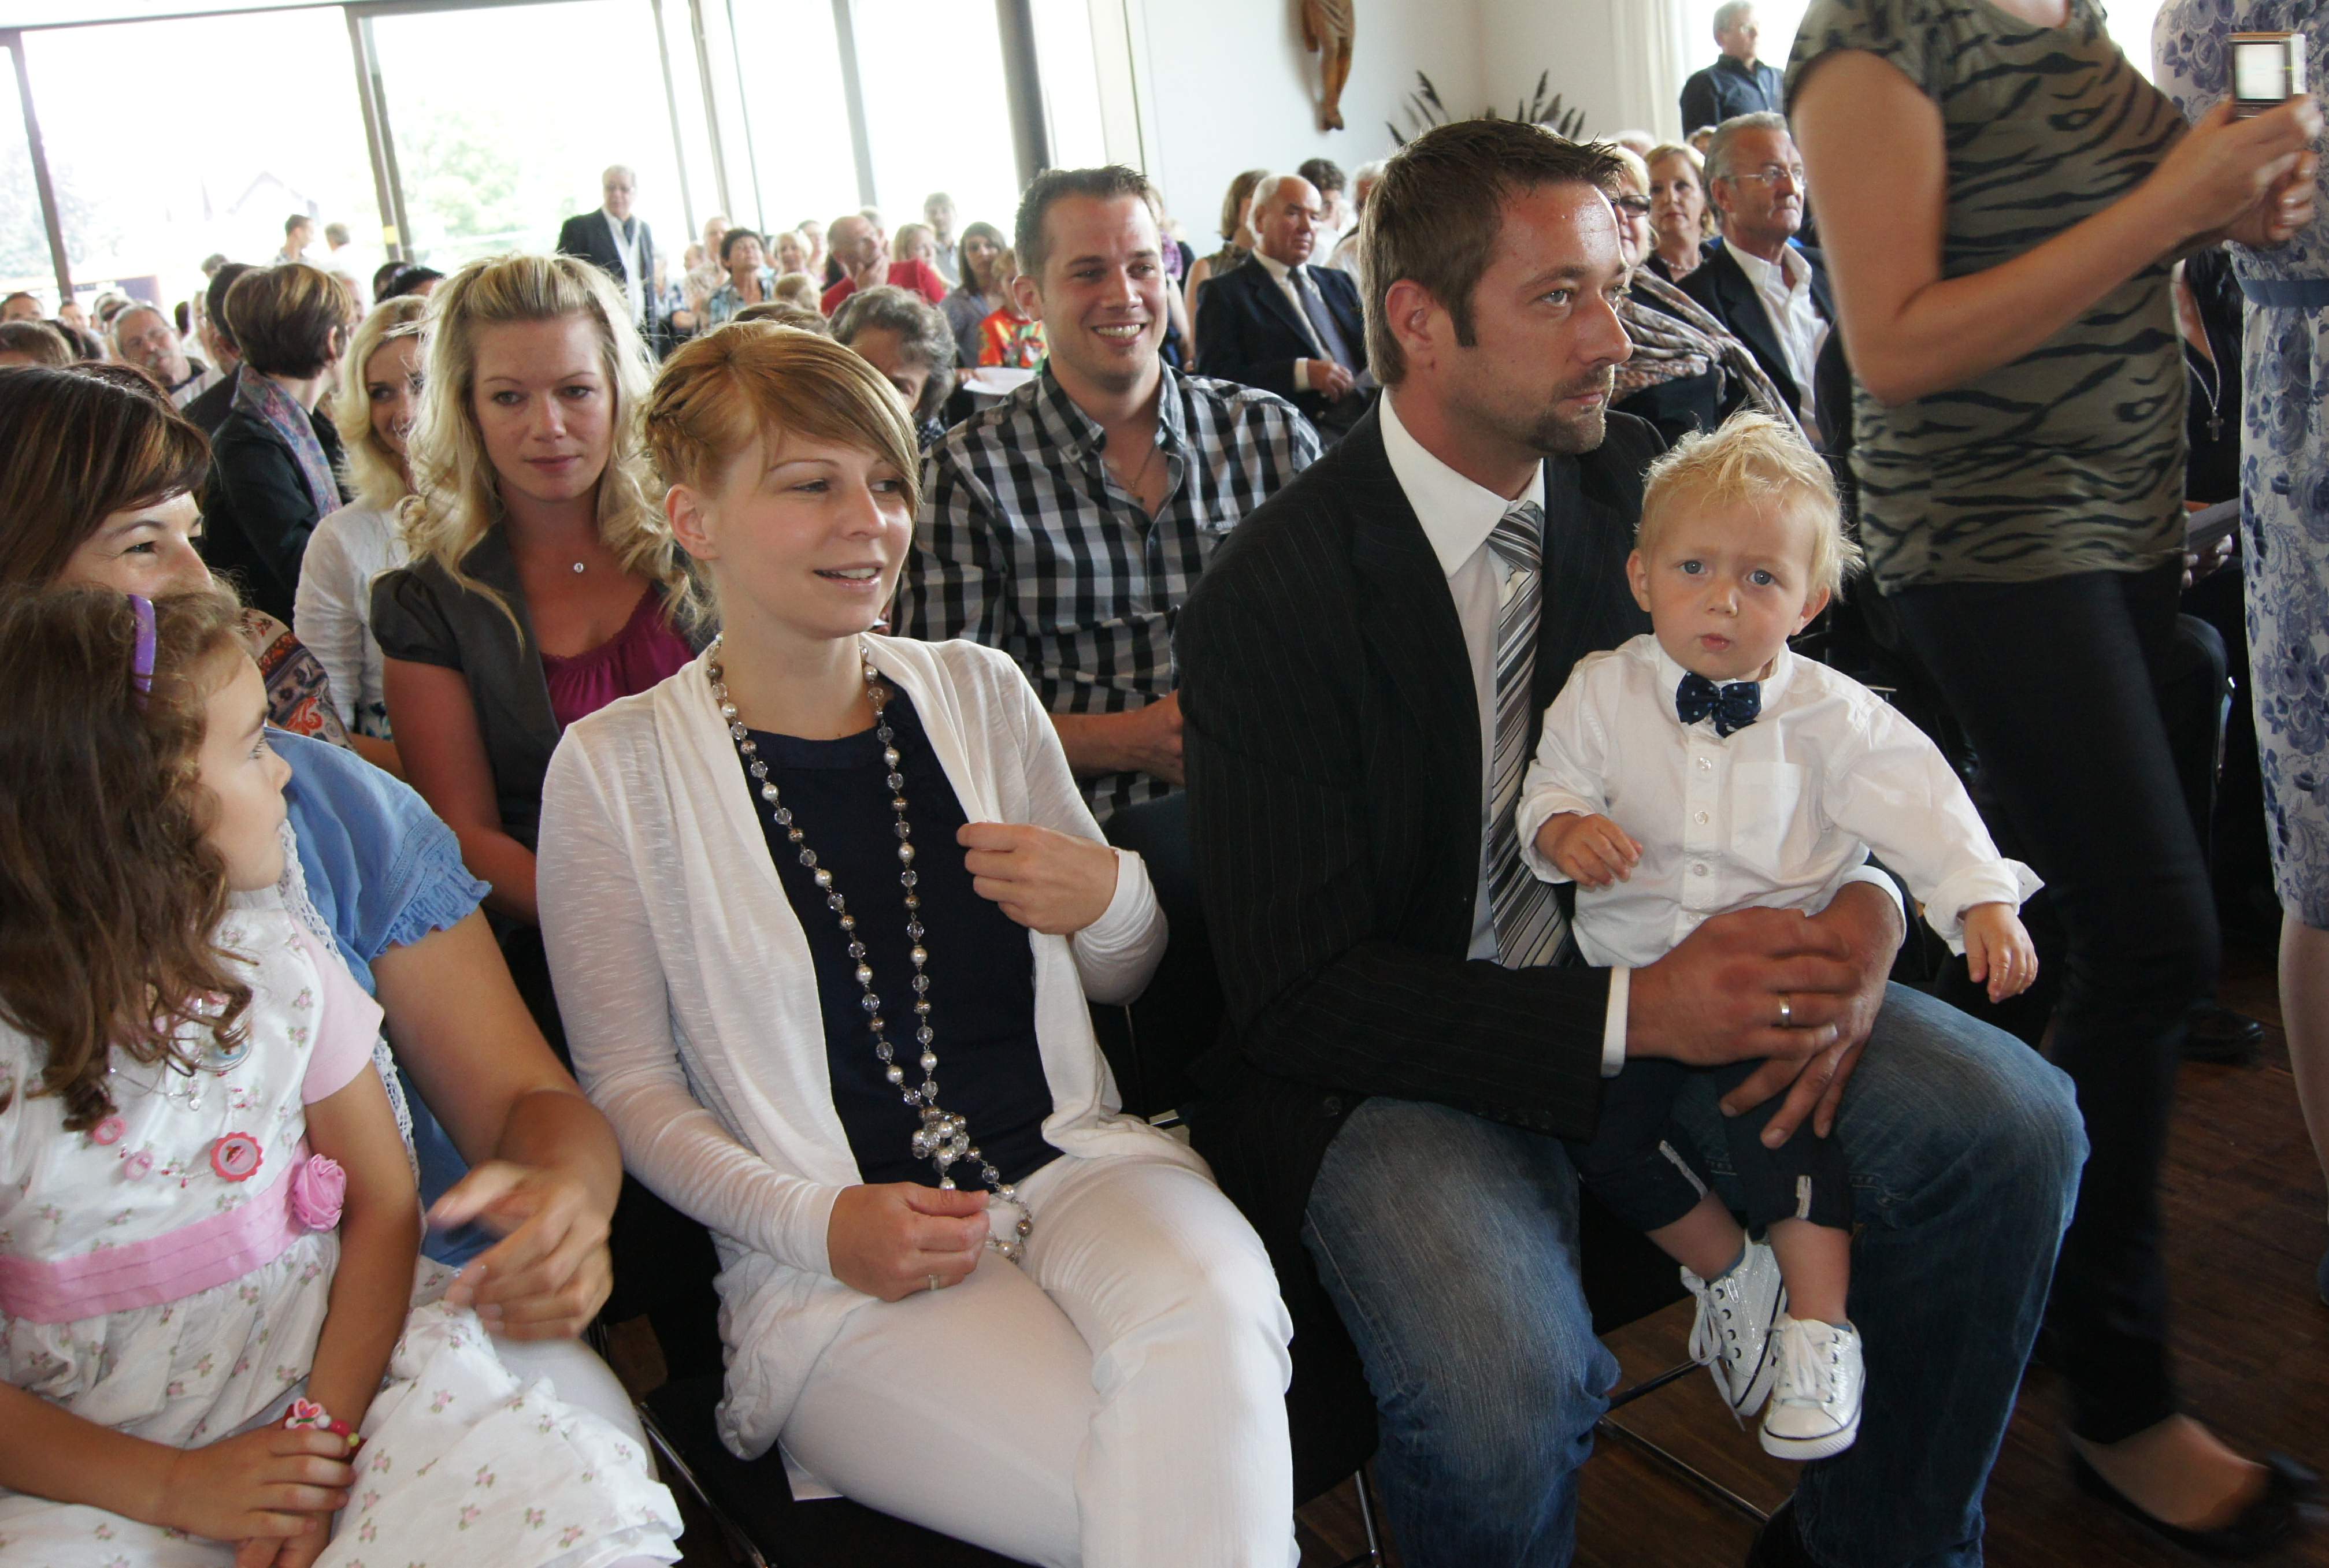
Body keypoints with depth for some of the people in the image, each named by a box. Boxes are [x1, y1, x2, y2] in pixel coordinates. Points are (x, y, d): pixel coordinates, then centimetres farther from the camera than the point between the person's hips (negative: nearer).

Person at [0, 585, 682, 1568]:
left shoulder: (275, 962, 1)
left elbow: (383, 1203, 2)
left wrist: (325, 1429, -10)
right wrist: (175, 1487, -14)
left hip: (328, 1382, 2)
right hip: (102, 1470, -1)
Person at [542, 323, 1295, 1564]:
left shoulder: (977, 692, 10)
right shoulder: (617, 768, 0)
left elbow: (1121, 979, 18)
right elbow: (631, 1087, 3)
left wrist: (1112, 901, -7)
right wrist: (820, 1223, -14)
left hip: (1075, 1161, 4)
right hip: (840, 1267, -3)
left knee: (1205, 1318, -32)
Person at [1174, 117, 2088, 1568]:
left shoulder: (1638, 485, 2)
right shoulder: (1271, 596, -16)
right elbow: (1297, 994, -17)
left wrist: (1863, 906, -14)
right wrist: (1630, 1014, -27)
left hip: (1663, 971, 6)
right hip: (1400, 1052, -5)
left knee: (2014, 1123, -13)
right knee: (1506, 1391, -32)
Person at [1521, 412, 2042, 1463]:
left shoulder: (1833, 715, 1)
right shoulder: (1603, 690, 3)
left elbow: (1918, 803, -4)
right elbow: (1549, 786, 5)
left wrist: (1983, 899, -19)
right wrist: (1565, 830, -18)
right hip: (1629, 961, 2)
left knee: (1775, 1097, -26)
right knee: (1593, 1121, -17)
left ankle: (1818, 1320, -7)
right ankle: (1727, 1269, 8)